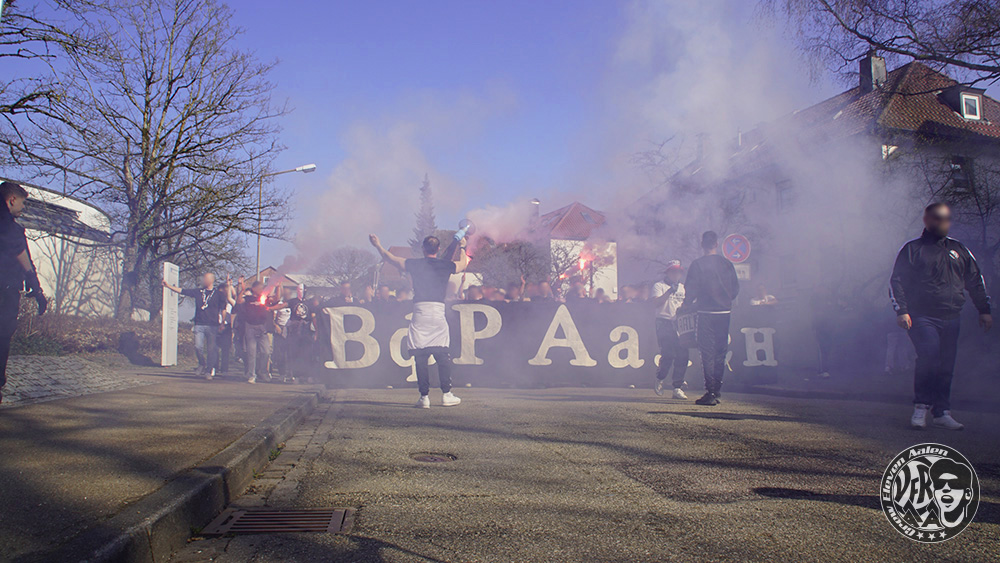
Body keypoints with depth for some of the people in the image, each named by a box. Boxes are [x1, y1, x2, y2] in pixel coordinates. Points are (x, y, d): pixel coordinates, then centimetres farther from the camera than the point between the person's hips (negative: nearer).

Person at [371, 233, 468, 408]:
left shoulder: (414, 264, 5)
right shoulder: (446, 265, 7)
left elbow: (390, 258, 19)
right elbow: (463, 264, 30)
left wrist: (378, 245, 36)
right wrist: (462, 247, 48)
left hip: (420, 311, -1)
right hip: (438, 312, 1)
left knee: (420, 357, 2)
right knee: (443, 356, 8)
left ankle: (424, 396, 1)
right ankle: (447, 394, 8)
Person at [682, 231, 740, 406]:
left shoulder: (697, 265, -7)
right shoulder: (727, 264, 5)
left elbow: (691, 290, -7)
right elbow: (736, 289, 11)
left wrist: (687, 305, 10)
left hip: (706, 313, -4)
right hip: (725, 313, 4)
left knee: (707, 354, -1)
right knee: (720, 353, 12)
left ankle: (710, 393, -4)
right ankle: (717, 391, 17)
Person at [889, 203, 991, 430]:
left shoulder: (959, 250, 18)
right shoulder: (912, 249, 5)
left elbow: (976, 281, 24)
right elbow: (896, 281, 1)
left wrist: (984, 309, 17)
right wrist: (901, 310, -9)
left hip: (951, 318, 5)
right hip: (922, 317, -4)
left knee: (946, 366, 3)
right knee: (929, 355, -22)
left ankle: (942, 412, 12)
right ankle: (921, 406, -9)